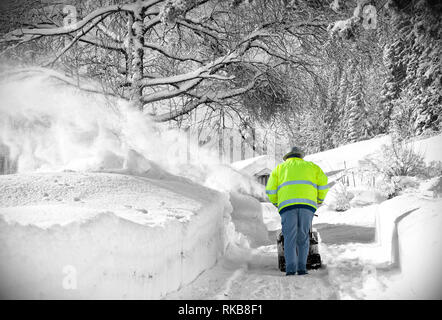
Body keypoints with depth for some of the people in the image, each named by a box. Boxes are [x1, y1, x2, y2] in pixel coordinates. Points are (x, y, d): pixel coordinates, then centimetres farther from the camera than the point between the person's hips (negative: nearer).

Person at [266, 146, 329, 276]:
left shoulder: (280, 167, 24)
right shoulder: (310, 166, 26)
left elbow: (270, 189, 14)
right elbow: (323, 182, 12)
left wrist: (277, 203, 29)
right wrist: (320, 200, 25)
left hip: (287, 204, 0)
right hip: (307, 204, 1)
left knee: (290, 237, -2)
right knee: (303, 237, 7)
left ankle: (291, 269, -13)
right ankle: (302, 267, 0)